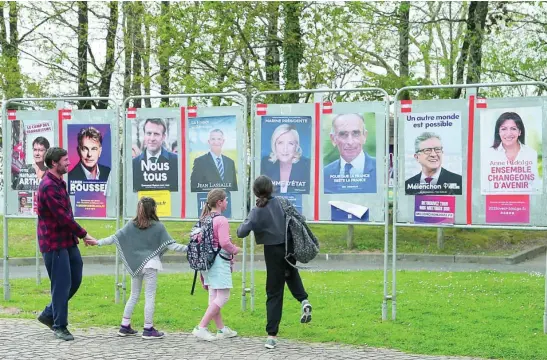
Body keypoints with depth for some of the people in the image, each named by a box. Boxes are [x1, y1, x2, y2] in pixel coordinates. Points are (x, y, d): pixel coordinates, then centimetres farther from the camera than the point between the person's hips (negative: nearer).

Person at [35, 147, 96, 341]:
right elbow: (63, 216, -21)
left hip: (68, 241, 9)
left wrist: (77, 234, 8)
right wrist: (83, 234, -13)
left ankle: (49, 314, 26)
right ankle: (59, 325, 10)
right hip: (55, 243, -9)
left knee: (75, 280, 13)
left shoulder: (59, 183, 13)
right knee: (62, 284, -2)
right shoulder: (48, 186, -18)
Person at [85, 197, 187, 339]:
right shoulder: (158, 226, -7)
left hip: (136, 265, 5)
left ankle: (125, 327, 18)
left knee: (134, 296, 16)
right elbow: (170, 245, -11)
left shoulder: (131, 225, 2)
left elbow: (115, 238, 1)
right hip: (150, 264, -4)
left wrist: (98, 242, 10)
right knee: (150, 297, 1)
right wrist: (188, 248, -6)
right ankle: (148, 329, 2)